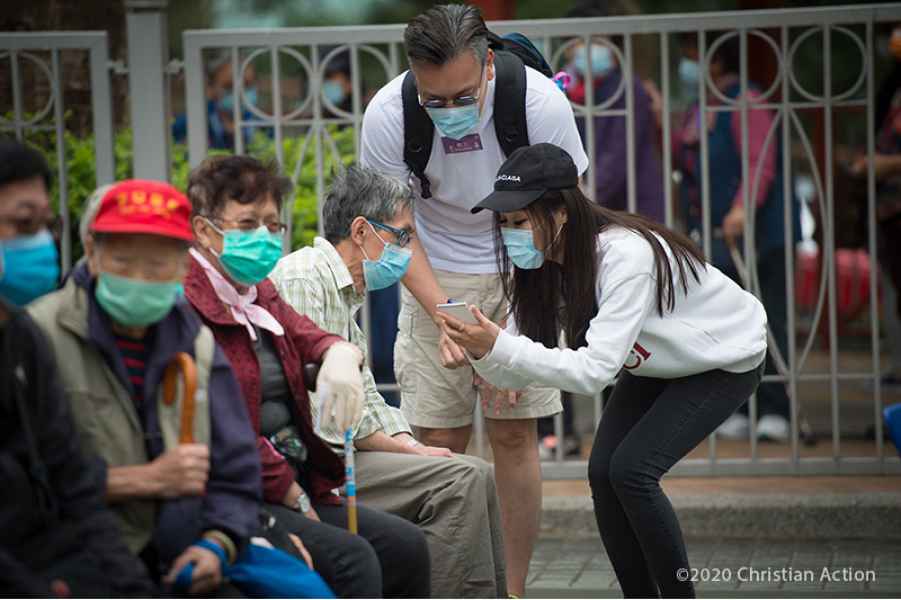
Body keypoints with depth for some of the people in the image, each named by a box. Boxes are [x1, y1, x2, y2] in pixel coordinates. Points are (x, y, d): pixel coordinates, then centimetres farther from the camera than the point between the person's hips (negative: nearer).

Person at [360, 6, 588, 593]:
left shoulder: (541, 102, -24)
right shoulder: (388, 116, -22)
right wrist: (444, 315, -26)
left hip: (520, 271, 0)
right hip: (435, 277, 1)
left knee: (514, 433, -5)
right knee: (439, 441, -6)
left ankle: (515, 592, 3)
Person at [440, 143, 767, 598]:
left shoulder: (626, 254, -37)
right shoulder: (541, 266, -14)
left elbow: (594, 370, -41)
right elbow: (517, 373, -15)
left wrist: (498, 346, -47)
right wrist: (481, 351, -36)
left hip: (725, 360, -7)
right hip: (654, 365, 7)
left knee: (631, 470, -20)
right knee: (602, 472, -10)